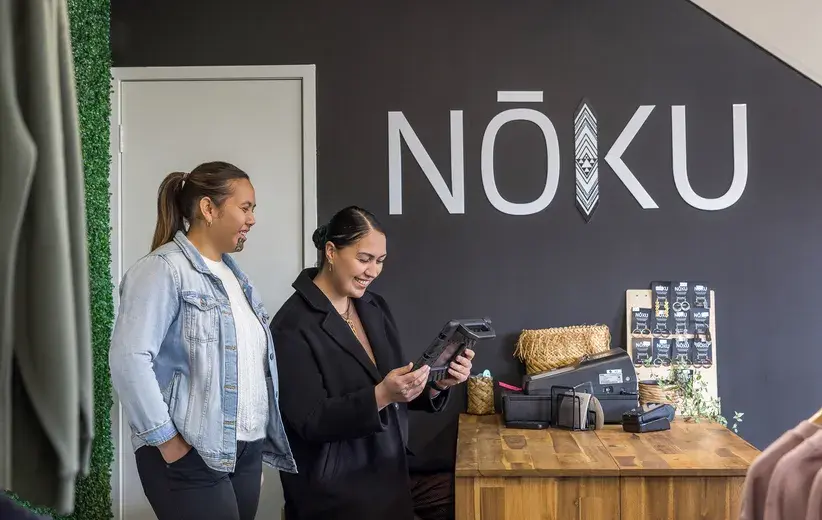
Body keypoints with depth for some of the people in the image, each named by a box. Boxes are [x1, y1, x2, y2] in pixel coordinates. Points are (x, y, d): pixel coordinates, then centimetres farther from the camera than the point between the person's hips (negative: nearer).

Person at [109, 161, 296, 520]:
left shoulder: (233, 273, 15)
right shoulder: (164, 269, -11)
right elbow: (129, 358, -20)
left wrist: (256, 443, 14)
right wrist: (167, 441, -18)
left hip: (247, 451, 8)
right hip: (192, 457, -8)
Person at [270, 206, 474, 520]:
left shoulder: (375, 307, 9)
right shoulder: (293, 326, -13)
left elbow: (396, 394, 11)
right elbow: (311, 421, -17)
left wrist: (438, 384, -9)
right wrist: (381, 395, -29)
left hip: (389, 472, 7)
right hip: (335, 490, -7)